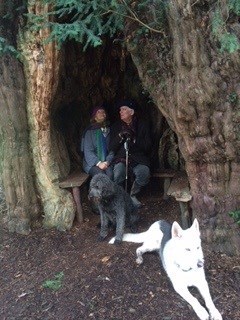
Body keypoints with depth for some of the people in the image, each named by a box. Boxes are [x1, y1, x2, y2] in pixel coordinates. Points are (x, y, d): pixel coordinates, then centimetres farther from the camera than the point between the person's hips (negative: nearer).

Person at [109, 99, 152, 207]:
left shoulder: (142, 125, 7)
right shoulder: (116, 127, 11)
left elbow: (147, 146, 2)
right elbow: (111, 148, 6)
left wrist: (134, 139, -13)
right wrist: (120, 137, -10)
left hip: (139, 159, 0)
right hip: (121, 159, 0)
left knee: (144, 174, -31)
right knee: (118, 174, -33)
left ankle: (133, 194, -1)